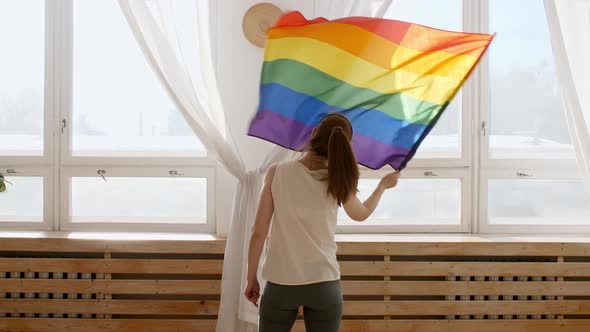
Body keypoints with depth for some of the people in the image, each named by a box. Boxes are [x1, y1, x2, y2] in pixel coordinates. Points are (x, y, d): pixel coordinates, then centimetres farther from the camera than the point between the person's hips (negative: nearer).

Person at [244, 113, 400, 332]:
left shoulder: (277, 173, -8)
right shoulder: (339, 182, -4)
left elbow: (259, 233, -5)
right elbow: (362, 214, 18)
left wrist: (251, 279, 7)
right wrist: (383, 185, 35)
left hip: (280, 283, 0)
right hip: (324, 284, 1)